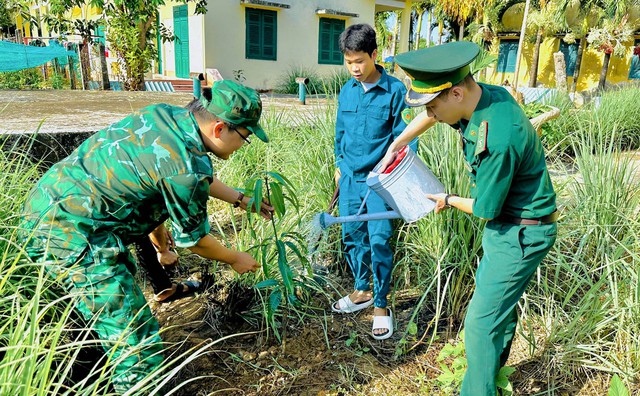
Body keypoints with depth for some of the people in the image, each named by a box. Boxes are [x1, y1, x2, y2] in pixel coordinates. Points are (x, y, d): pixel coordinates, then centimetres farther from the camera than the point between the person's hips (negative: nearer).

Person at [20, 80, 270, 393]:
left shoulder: (166, 114, -1)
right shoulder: (184, 169, -26)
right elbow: (192, 239, -9)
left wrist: (241, 199, 24)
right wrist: (236, 259, 8)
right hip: (68, 234, -10)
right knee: (133, 331, -6)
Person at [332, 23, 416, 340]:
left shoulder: (394, 90, -8)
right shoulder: (347, 91, 6)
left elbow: (402, 136, -7)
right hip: (350, 177, 5)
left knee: (379, 240, -5)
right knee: (352, 236, 12)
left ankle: (380, 305, 12)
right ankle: (361, 291, 31)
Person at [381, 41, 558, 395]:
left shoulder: (497, 138, -34)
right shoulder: (486, 94, -6)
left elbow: (485, 208, -21)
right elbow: (431, 115, 13)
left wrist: (449, 201, -2)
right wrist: (395, 146, 14)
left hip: (521, 235, -9)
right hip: (506, 227, 9)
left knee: (481, 322, -4)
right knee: (500, 306, 23)